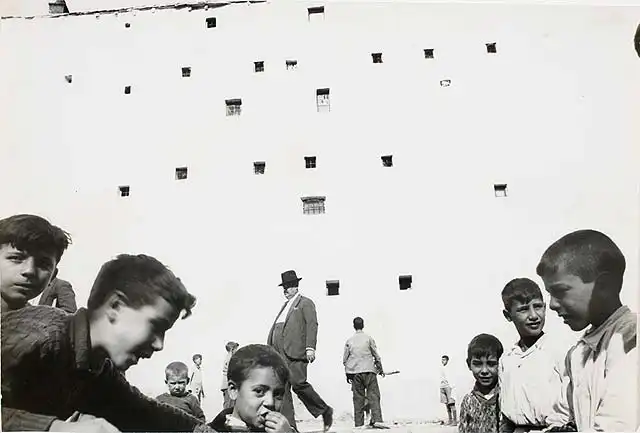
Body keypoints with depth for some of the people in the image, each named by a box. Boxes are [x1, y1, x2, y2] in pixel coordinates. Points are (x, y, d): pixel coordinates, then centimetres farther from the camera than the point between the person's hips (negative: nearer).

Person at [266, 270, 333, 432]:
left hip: (296, 352, -8)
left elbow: (312, 325, -7)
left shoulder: (305, 303, 5)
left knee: (298, 383, -16)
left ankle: (325, 411, 4)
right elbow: (275, 328, 26)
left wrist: (310, 347, -19)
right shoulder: (285, 306, 29)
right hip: (279, 353, 8)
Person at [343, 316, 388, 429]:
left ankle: (359, 424, 3)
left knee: (358, 398, 5)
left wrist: (347, 374, 19)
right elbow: (376, 355, 5)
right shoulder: (368, 338, 1)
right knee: (373, 395, -4)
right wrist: (380, 369, 18)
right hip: (369, 370, -2)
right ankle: (377, 420, -19)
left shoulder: (349, 340, 7)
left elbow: (345, 359, 9)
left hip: (354, 372, 2)